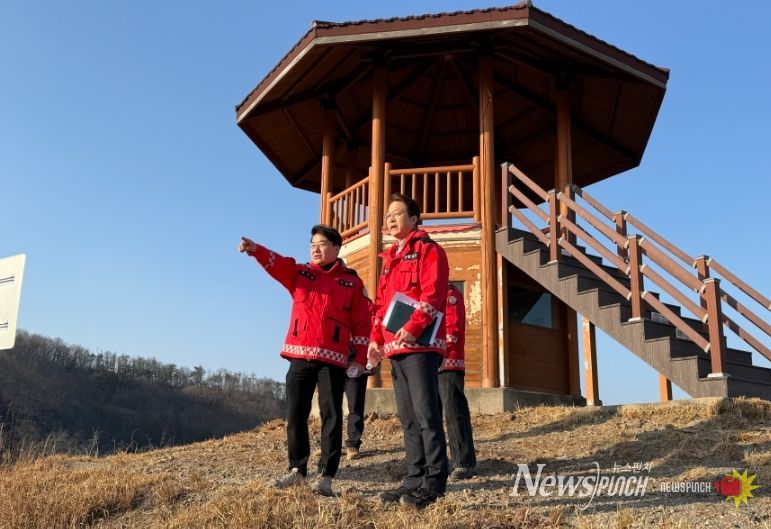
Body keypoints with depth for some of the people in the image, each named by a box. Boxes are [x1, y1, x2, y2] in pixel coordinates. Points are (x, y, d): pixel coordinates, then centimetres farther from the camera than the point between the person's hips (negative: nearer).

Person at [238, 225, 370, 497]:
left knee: (330, 415, -2)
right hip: (299, 356, 3)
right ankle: (297, 469, 19)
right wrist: (255, 249, -29)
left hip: (333, 358, -3)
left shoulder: (352, 282, 6)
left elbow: (362, 323, 3)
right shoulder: (299, 273, 12)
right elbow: (276, 263, -8)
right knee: (295, 414, 6)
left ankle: (325, 476, 3)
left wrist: (359, 359, -4)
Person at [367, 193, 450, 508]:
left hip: (420, 345, -9)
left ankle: (433, 482, -5)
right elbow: (381, 303, 24)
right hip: (395, 348, 9)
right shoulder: (390, 259, 25)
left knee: (425, 414, -9)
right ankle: (415, 479, 15)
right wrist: (376, 338, 11)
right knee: (407, 418, 9)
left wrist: (413, 327, -23)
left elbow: (432, 294, -13)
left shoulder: (428, 249, 0)